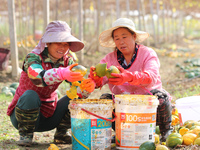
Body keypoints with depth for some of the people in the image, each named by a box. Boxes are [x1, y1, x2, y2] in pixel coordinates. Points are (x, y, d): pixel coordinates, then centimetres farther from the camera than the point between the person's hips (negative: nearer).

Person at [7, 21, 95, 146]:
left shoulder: (67, 61, -2)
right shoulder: (34, 57, -18)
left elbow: (78, 88, -15)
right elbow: (37, 77, -42)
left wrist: (87, 87, -41)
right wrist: (61, 74, -62)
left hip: (49, 115, 5)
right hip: (23, 115, -4)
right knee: (30, 95, -34)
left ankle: (60, 134, 3)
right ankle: (25, 135, -12)